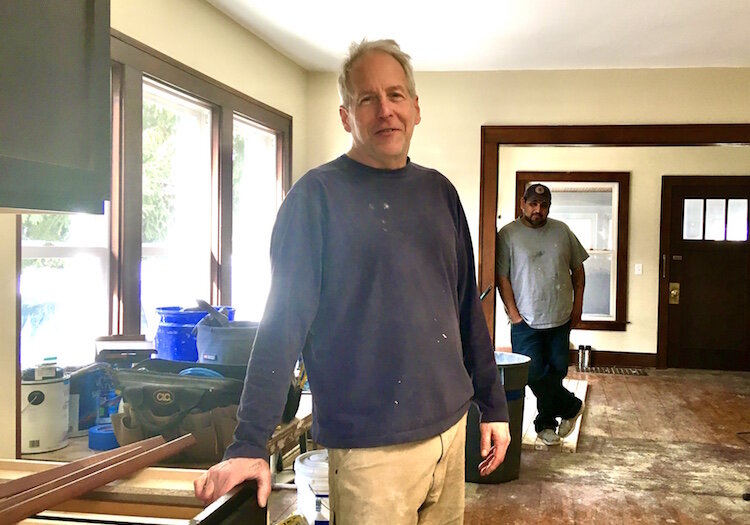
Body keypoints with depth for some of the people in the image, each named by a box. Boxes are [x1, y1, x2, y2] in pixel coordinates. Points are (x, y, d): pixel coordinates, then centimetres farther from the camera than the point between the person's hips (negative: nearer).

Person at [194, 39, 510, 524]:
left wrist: (494, 405, 12)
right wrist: (250, 445, -17)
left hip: (450, 425, 6)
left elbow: (467, 306, 13)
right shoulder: (318, 195, -9)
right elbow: (284, 323, -13)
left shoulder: (439, 192, 8)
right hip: (371, 446, -6)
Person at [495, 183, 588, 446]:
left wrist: (578, 304, 7)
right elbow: (502, 277, -7)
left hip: (560, 318, 3)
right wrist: (514, 314, -11)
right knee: (534, 373, -5)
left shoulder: (562, 231, 5)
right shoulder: (508, 235, -6)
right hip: (527, 321, -3)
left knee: (556, 371, 7)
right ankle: (571, 406, 17)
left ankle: (545, 423, 25)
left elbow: (577, 268, 13)